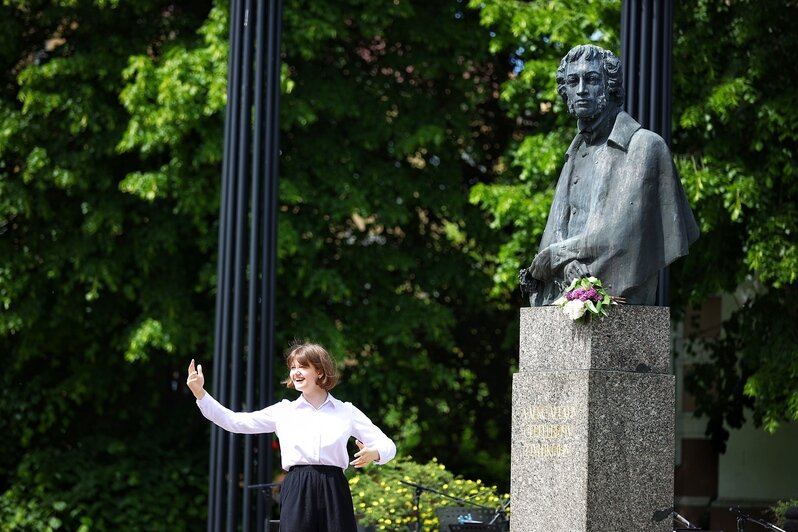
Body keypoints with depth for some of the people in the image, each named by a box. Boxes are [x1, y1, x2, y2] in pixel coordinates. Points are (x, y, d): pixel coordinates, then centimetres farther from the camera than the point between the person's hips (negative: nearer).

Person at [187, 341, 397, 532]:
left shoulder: (346, 412, 9)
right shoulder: (283, 412, 11)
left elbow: (387, 445, 11)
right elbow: (233, 422, 7)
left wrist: (374, 453, -13)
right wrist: (199, 393, -1)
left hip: (334, 493, 0)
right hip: (297, 493, 0)